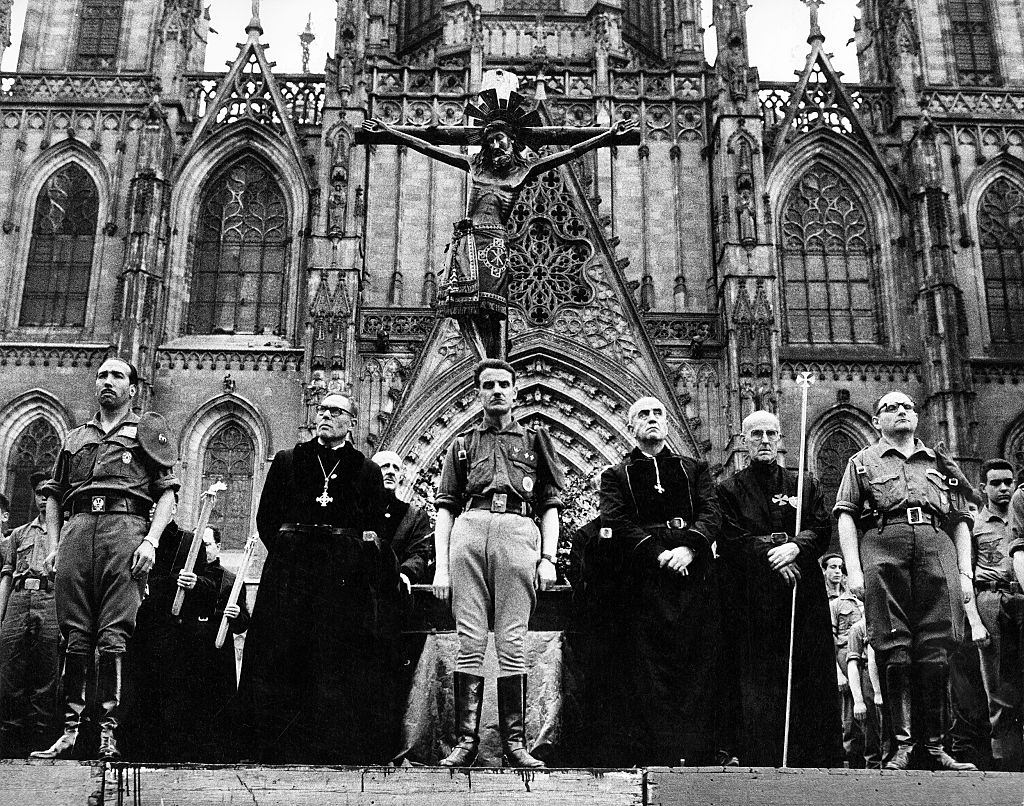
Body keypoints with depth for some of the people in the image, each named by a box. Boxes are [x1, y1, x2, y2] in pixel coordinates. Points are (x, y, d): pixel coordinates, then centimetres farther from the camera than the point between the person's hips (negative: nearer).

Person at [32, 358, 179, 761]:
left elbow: (167, 491, 5)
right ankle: (70, 730, 4)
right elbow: (54, 496, 27)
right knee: (75, 636, 0)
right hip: (78, 529, 4)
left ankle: (108, 731, -6)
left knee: (112, 636, -9)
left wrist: (151, 541, -8)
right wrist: (54, 546, 14)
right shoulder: (76, 437, 27)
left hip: (125, 526, -4)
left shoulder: (148, 429, 15)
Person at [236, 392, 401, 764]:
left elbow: (375, 532, 9)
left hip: (345, 576, -1)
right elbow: (265, 518, 13)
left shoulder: (367, 470, 12)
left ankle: (337, 749, -1)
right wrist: (287, 549, 2)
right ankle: (278, 748, 1)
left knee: (338, 660, -5)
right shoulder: (287, 461, 16)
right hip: (291, 569, 1)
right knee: (281, 656, -4)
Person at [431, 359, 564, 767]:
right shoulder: (463, 445, 22)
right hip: (469, 531, 1)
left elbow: (551, 506, 16)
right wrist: (441, 566, 5)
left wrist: (548, 558, 3)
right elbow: (445, 507, 16)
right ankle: (466, 740, -1)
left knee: (512, 643, -5)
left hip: (518, 531, -1)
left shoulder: (535, 441, 21)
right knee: (469, 643, -4)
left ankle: (514, 741, -1)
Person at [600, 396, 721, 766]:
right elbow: (617, 522, 2)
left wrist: (689, 547, -11)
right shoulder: (617, 475, 17)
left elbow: (712, 513, 8)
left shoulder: (694, 469, 23)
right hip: (645, 579, -1)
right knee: (650, 670, -8)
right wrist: (658, 553, -13)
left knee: (698, 667, -4)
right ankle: (657, 754, -8)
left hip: (695, 573, 2)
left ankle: (697, 754, -3)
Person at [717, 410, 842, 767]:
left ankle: (818, 762, -1)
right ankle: (762, 763, -8)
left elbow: (821, 532, 8)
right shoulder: (730, 489, 11)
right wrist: (772, 556, -13)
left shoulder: (805, 484, 19)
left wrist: (795, 547, -12)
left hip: (806, 594, 3)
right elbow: (731, 543, 0)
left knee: (814, 680, -3)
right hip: (755, 598, -2)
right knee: (760, 687, -7)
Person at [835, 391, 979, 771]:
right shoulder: (863, 461, 18)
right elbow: (845, 514, 8)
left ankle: (934, 746, 0)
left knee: (936, 651, -5)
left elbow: (961, 520, 20)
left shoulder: (941, 463, 25)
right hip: (884, 550, -2)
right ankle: (902, 743, -6)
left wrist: (965, 572, 7)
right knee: (894, 650, -8)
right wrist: (853, 568, -4)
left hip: (936, 547, 2)